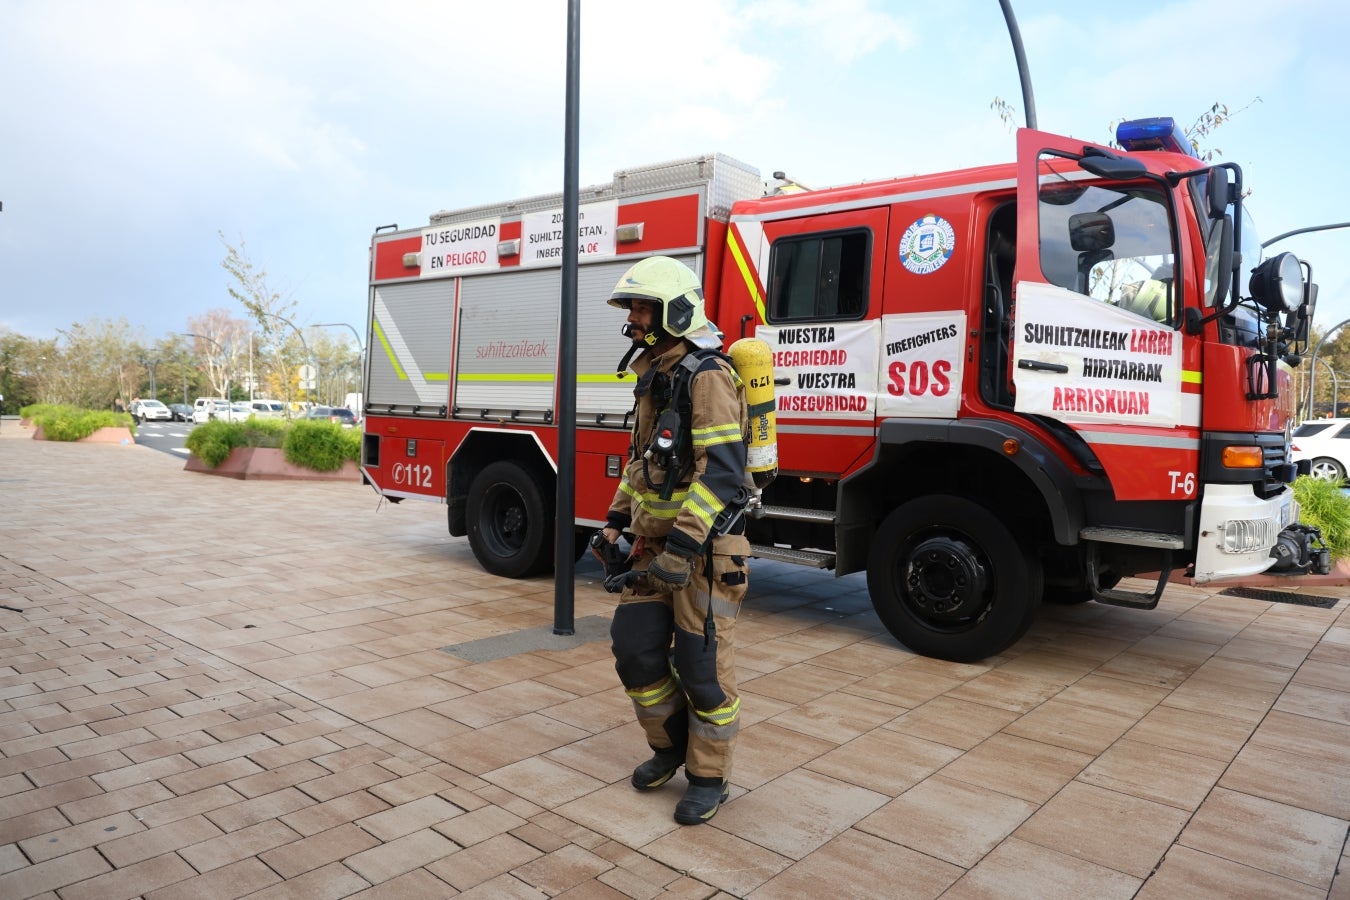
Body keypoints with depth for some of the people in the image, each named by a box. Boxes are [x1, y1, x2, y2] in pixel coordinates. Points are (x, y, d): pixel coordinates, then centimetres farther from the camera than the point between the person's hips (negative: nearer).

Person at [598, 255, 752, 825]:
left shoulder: (705, 376, -16)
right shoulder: (653, 375, 13)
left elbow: (722, 469, -25)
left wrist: (684, 547, -29)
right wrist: (617, 517, 15)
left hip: (704, 547, -9)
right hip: (654, 542, 9)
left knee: (701, 665, 1)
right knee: (635, 649, 11)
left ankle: (709, 779, 20)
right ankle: (670, 745, 33)